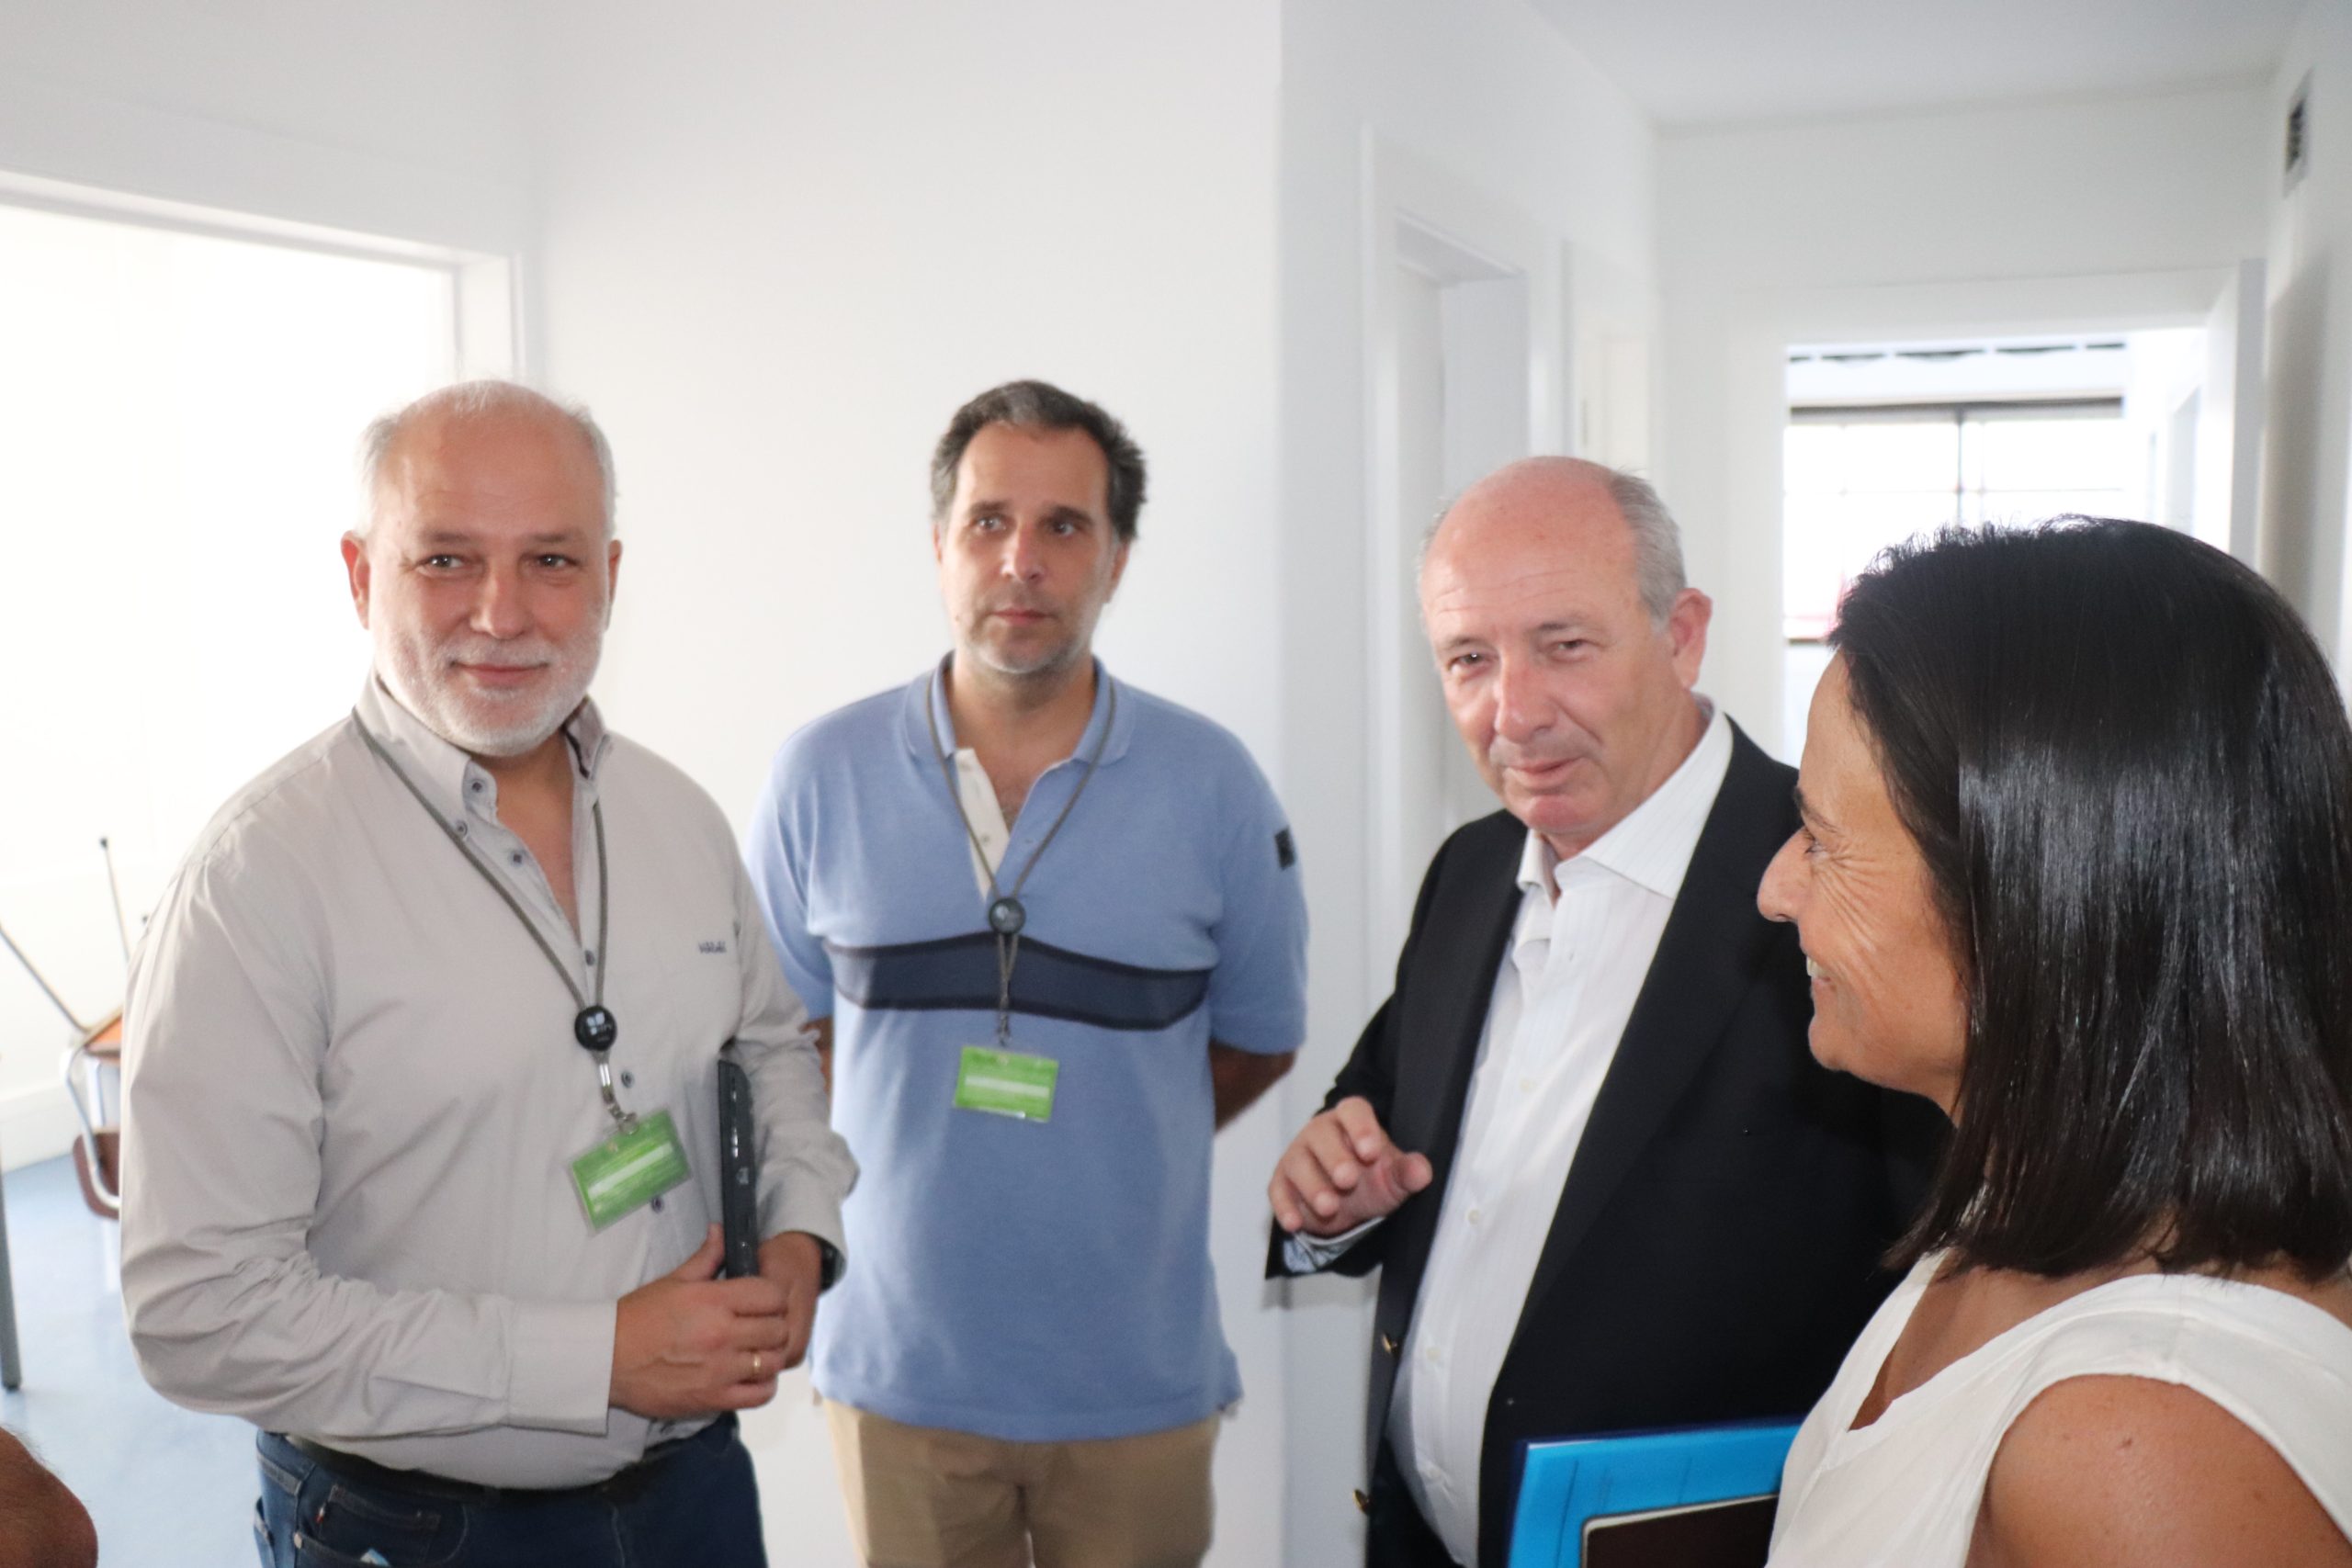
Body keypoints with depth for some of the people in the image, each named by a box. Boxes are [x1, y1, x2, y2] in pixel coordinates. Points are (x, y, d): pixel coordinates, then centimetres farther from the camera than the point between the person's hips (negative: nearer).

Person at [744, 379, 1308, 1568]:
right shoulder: (824, 776, -4)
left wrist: (1112, 1151, 3)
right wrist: (903, 1161, 0)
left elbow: (1258, 1038, 7)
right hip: (898, 1370, 0)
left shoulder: (1211, 785, -5)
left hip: (1140, 1379, 0)